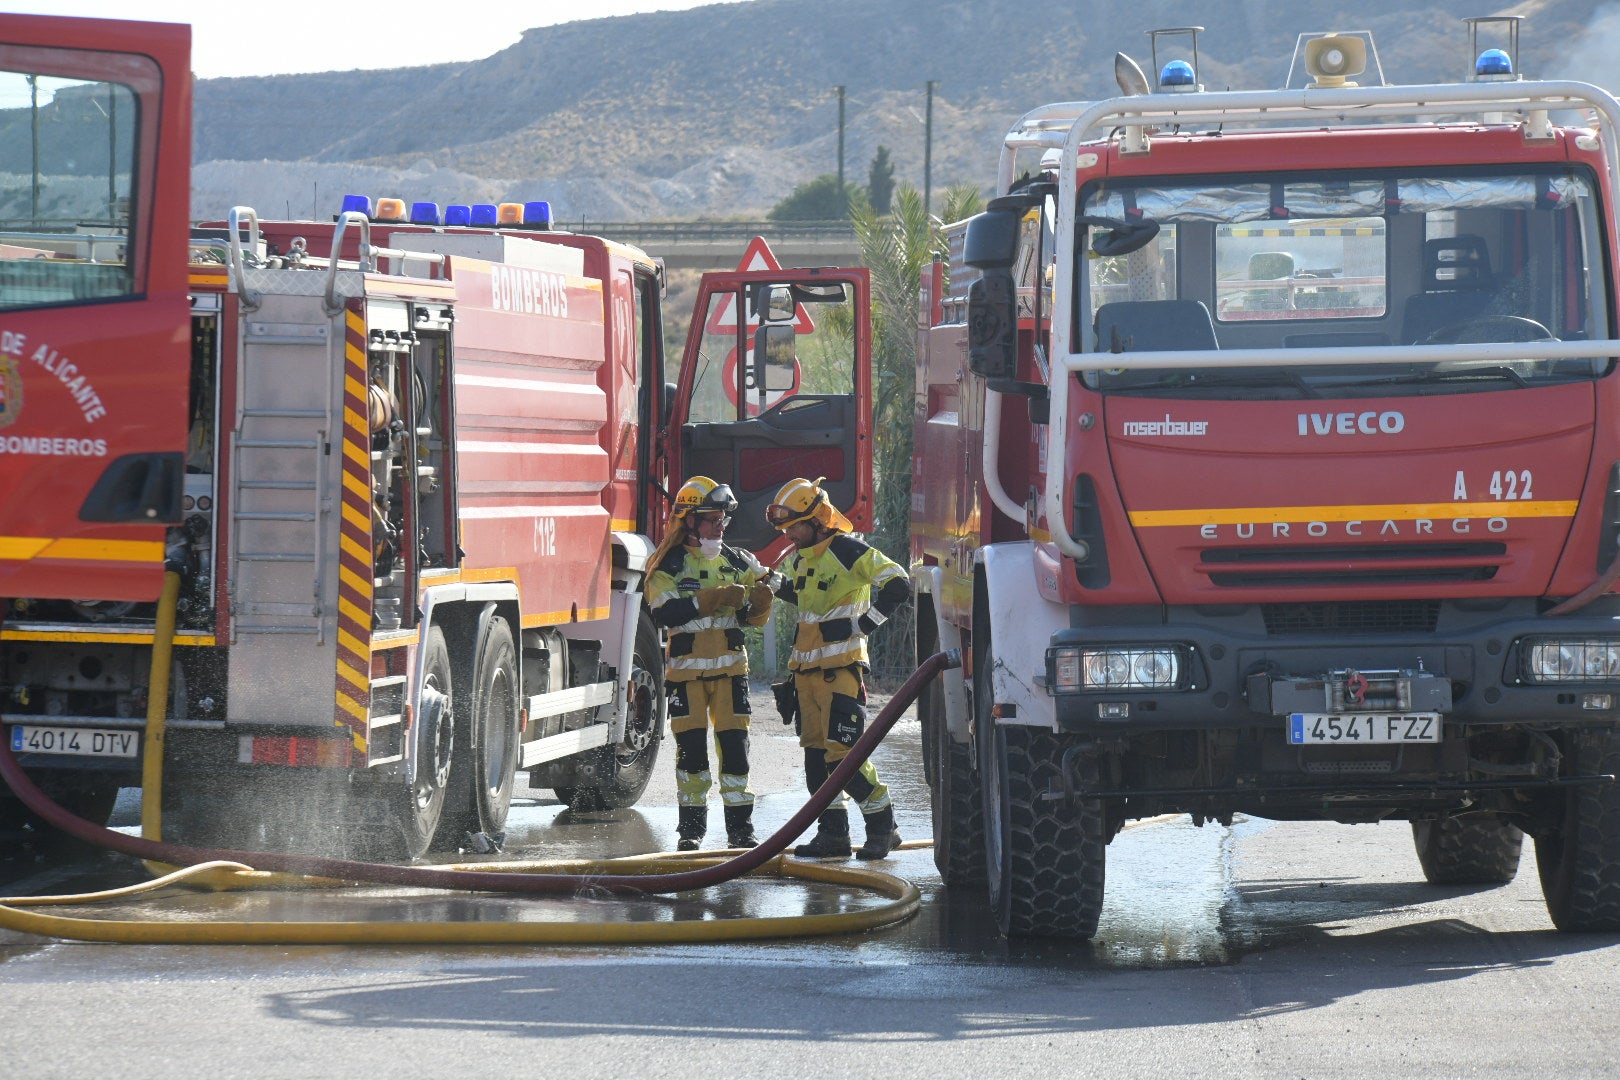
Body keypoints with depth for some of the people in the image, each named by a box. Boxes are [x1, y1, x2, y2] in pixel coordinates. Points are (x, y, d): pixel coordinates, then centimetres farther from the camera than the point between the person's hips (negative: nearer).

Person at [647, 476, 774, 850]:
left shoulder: (736, 562, 8)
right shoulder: (668, 565, -4)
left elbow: (751, 617, 11)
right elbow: (664, 612, -20)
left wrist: (759, 603, -13)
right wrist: (714, 599, -26)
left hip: (730, 667, 3)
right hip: (686, 668, -3)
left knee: (734, 743, -1)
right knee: (691, 745, -1)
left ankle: (740, 825, 4)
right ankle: (691, 825, 7)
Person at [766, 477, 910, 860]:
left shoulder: (848, 551, -12)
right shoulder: (798, 559, 15)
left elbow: (898, 584, -18)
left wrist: (865, 624, -15)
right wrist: (772, 585, 19)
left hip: (841, 668, -9)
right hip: (806, 667, 9)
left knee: (844, 753, -13)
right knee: (816, 753, 8)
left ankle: (882, 825, -2)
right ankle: (833, 832, 13)